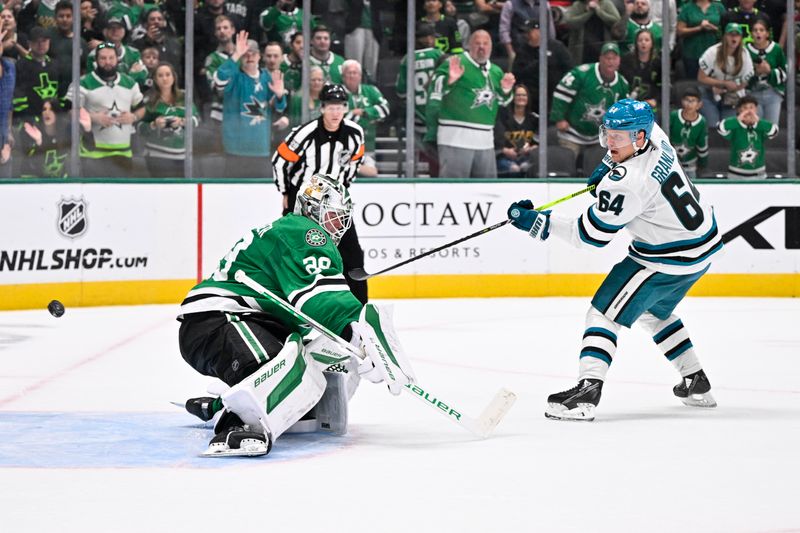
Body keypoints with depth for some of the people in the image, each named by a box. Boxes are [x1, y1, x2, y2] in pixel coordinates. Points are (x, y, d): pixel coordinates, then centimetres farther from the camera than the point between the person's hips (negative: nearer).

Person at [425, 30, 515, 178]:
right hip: (456, 138, -7)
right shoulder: (456, 63, -5)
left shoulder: (496, 72, 17)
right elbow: (436, 88, -14)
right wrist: (450, 80, -33)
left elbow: (503, 102, 24)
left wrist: (506, 90, 3)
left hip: (485, 140, 7)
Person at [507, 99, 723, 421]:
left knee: (605, 313, -9)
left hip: (668, 260, -10)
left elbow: (591, 235, -22)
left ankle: (587, 391, -22)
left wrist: (537, 222, -16)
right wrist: (608, 165, 18)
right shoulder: (656, 138, -2)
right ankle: (696, 383, 35)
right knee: (654, 311, 30)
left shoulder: (626, 182, -28)